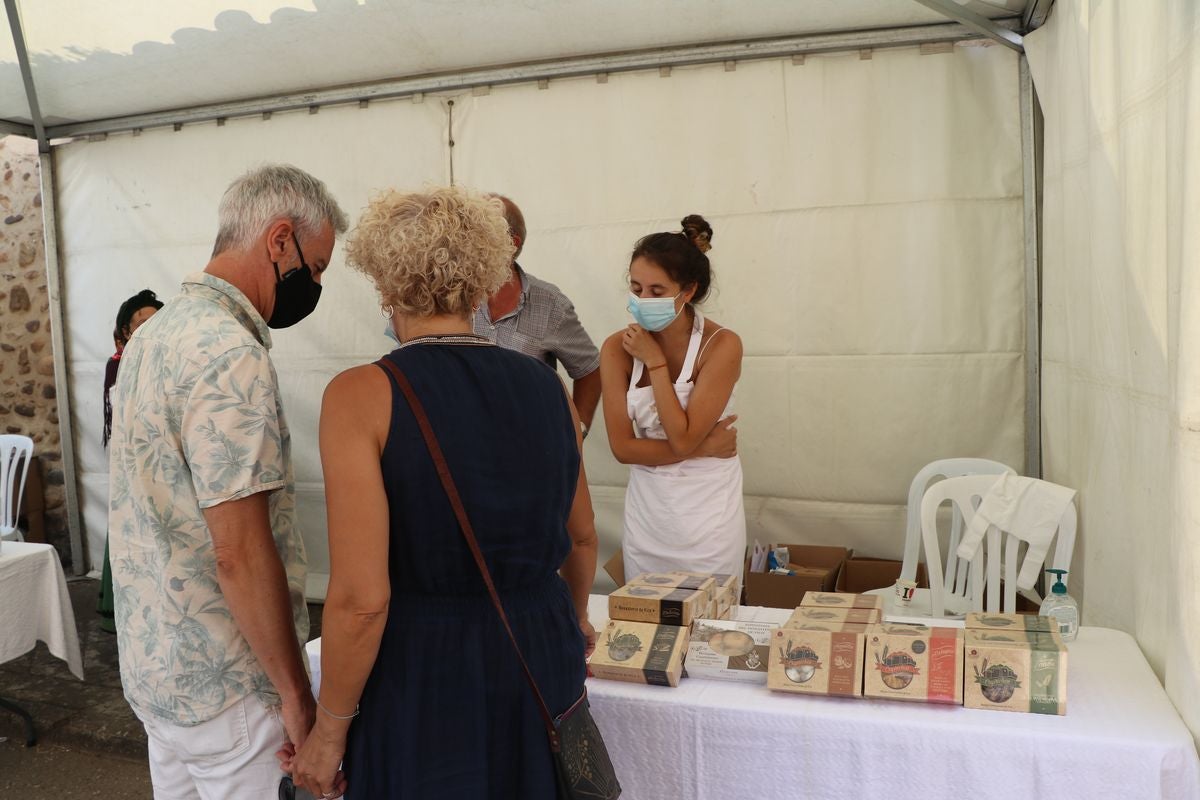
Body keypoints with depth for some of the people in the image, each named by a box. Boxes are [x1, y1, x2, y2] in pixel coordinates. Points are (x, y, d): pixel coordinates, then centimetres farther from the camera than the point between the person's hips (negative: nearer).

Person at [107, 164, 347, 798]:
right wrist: (297, 695, -16)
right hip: (219, 685, -9)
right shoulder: (231, 356, -23)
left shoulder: (153, 332, 7)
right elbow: (241, 552, -26)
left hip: (148, 662, 9)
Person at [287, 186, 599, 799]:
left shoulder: (362, 395, -16)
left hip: (422, 678, -4)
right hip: (544, 662, 4)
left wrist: (330, 730, -3)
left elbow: (361, 599, -19)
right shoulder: (547, 387, -2)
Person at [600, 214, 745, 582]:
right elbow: (622, 447, -8)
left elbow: (681, 438, -20)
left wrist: (655, 361, -17)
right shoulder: (617, 348, -6)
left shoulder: (722, 345, -14)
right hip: (645, 514, 3)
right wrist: (703, 447, -14)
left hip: (708, 520, -3)